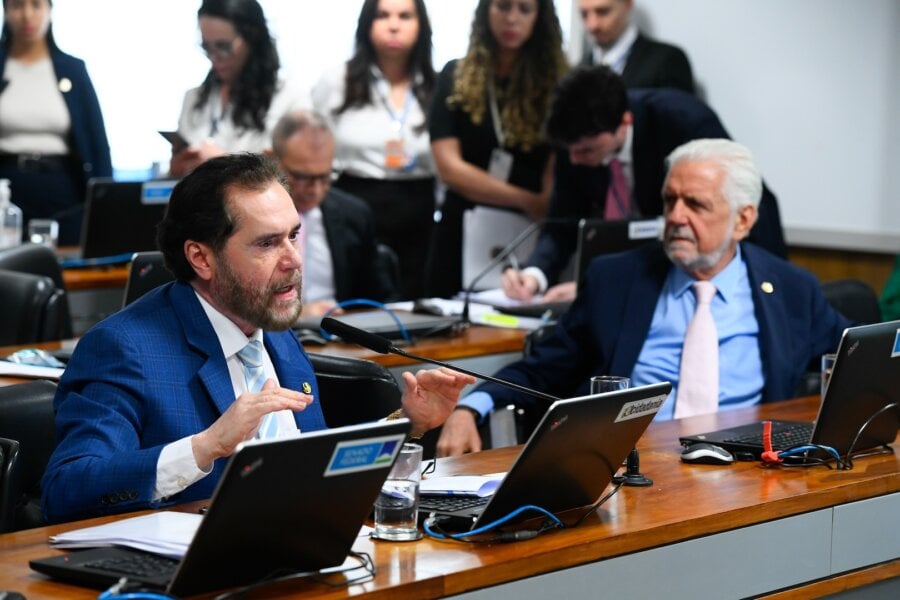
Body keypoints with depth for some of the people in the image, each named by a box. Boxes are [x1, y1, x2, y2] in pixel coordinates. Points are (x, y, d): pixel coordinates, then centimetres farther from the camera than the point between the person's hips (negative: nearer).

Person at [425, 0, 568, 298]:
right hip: (465, 234, 0)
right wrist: (528, 201, -12)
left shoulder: (555, 83, 2)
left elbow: (555, 176, -5)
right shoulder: (456, 77, 2)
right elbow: (450, 168, -7)